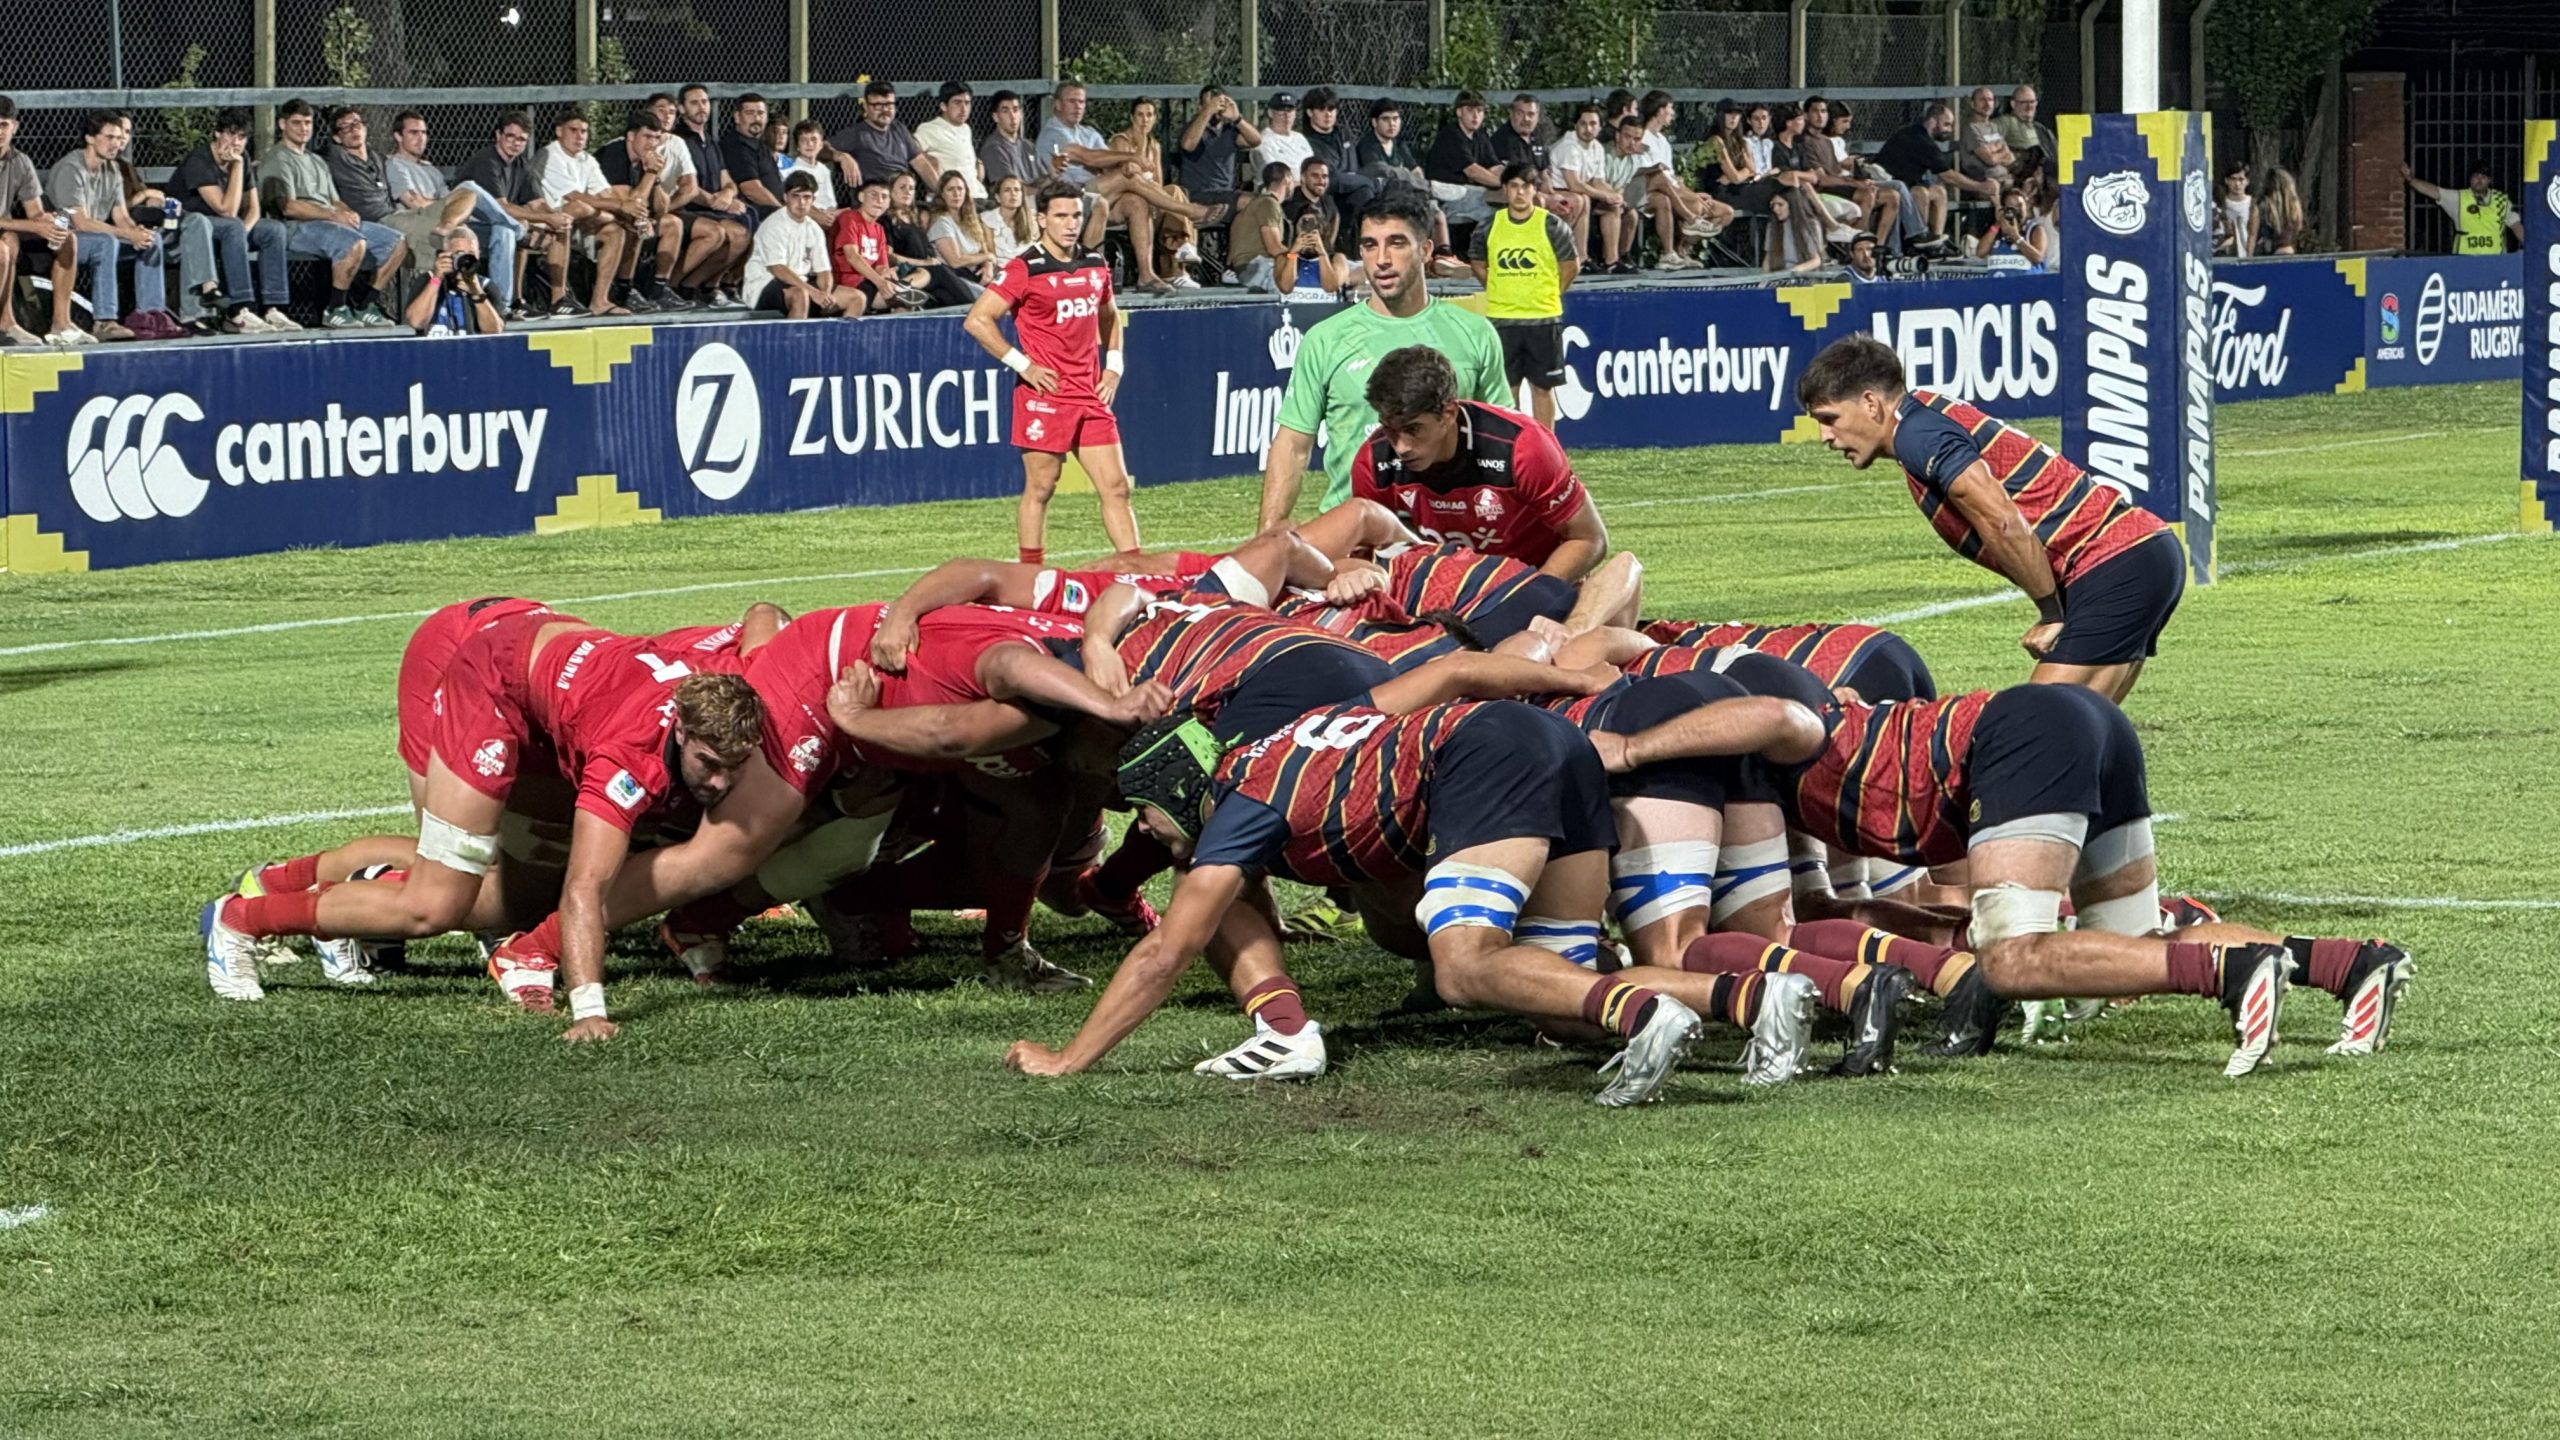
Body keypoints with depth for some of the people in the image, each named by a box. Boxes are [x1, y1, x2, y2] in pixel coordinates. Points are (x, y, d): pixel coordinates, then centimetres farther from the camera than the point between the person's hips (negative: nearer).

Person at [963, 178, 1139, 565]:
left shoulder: (1095, 266, 10)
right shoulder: (1024, 269, -9)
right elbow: (978, 320, -11)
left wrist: (1113, 367, 14)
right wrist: (1023, 364, -12)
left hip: (1091, 395, 5)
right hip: (1045, 395, -5)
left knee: (1116, 487, 2)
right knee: (1040, 488, 0)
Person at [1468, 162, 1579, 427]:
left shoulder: (1552, 227, -3)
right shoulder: (1488, 227, 2)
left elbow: (1571, 266, 5)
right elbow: (1479, 265, 15)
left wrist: (1550, 294, 4)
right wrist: (1501, 292, 8)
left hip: (1543, 318, -1)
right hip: (1501, 318, 1)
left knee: (1542, 386, 4)